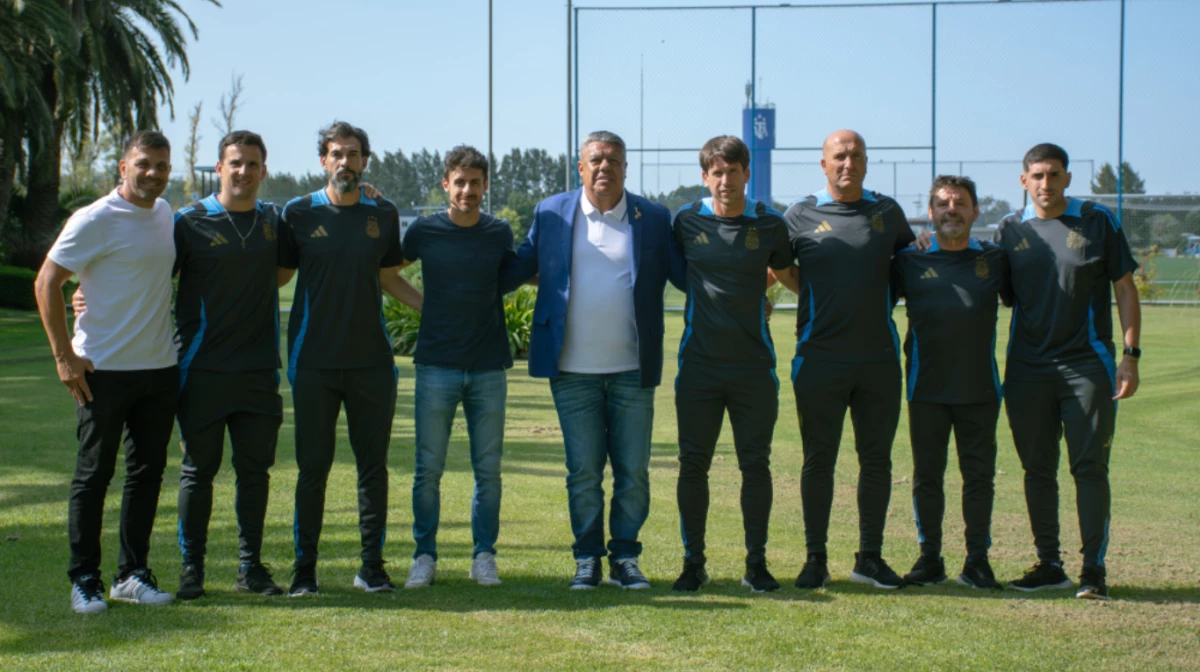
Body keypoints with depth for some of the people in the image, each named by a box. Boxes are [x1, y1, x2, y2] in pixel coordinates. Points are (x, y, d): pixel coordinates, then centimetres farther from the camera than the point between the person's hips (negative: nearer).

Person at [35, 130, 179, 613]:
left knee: (147, 473, 9)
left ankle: (133, 574, 19)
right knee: (94, 474, 2)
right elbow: (47, 282, -10)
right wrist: (64, 355, -14)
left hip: (160, 368, 6)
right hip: (104, 370, -6)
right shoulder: (96, 220, -11)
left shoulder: (165, 214, 9)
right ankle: (84, 578, 11)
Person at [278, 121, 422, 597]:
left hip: (372, 360, 2)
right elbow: (276, 277, 8)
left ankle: (372, 565, 12)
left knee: (373, 465, 4)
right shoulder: (298, 214, 2)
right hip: (314, 361, -2)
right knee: (312, 466, 2)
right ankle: (304, 567, 11)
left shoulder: (383, 214, 8)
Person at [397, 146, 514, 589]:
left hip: (489, 368, 1)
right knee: (428, 468, 1)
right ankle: (424, 557, 12)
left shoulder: (499, 233, 5)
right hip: (436, 365, -1)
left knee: (488, 469, 5)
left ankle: (484, 557, 15)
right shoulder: (424, 231, 0)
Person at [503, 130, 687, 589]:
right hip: (573, 370, 0)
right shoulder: (551, 214, 5)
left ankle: (625, 557, 18)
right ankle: (587, 559, 17)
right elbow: (519, 268, 10)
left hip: (632, 369, 0)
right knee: (583, 472, 5)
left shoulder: (654, 219, 4)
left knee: (633, 472, 5)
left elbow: (685, 275, 5)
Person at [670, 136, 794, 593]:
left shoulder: (770, 225, 2)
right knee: (693, 465, 2)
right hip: (699, 363, 0)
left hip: (754, 366, 0)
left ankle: (756, 563, 14)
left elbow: (786, 272, 20)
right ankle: (693, 562, 13)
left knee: (755, 464, 4)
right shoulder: (687, 221, 2)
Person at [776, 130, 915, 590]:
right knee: (818, 460, 3)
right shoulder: (801, 216, 2)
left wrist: (882, 299, 9)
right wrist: (817, 299, -1)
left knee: (876, 459, 6)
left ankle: (870, 558, 16)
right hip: (820, 359, -2)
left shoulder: (887, 212, 10)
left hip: (879, 357, 2)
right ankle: (815, 558, 13)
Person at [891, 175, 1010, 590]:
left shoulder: (995, 260, 8)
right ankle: (929, 557, 16)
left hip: (980, 388, 0)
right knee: (926, 475, 6)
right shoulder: (909, 262, 6)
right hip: (926, 388, 0)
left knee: (979, 474, 3)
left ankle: (977, 560, 12)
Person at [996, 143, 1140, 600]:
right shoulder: (1010, 230, 8)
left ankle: (1094, 568, 2)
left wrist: (1130, 354, -5)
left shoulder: (1097, 222, 1)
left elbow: (1124, 288, 3)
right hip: (1027, 369, 3)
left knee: (1089, 467, -4)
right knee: (1037, 469, 7)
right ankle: (1049, 564, 17)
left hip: (1088, 365, -3)